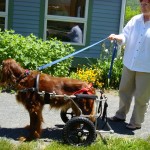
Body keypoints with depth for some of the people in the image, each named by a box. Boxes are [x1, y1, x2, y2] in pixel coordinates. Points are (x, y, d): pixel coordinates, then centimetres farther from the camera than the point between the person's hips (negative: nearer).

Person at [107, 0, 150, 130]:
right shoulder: (135, 20, 5)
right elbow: (125, 36, 3)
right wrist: (117, 37, -18)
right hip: (129, 64, 5)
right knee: (124, 90, 17)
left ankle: (136, 122, 22)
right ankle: (121, 115, 36)